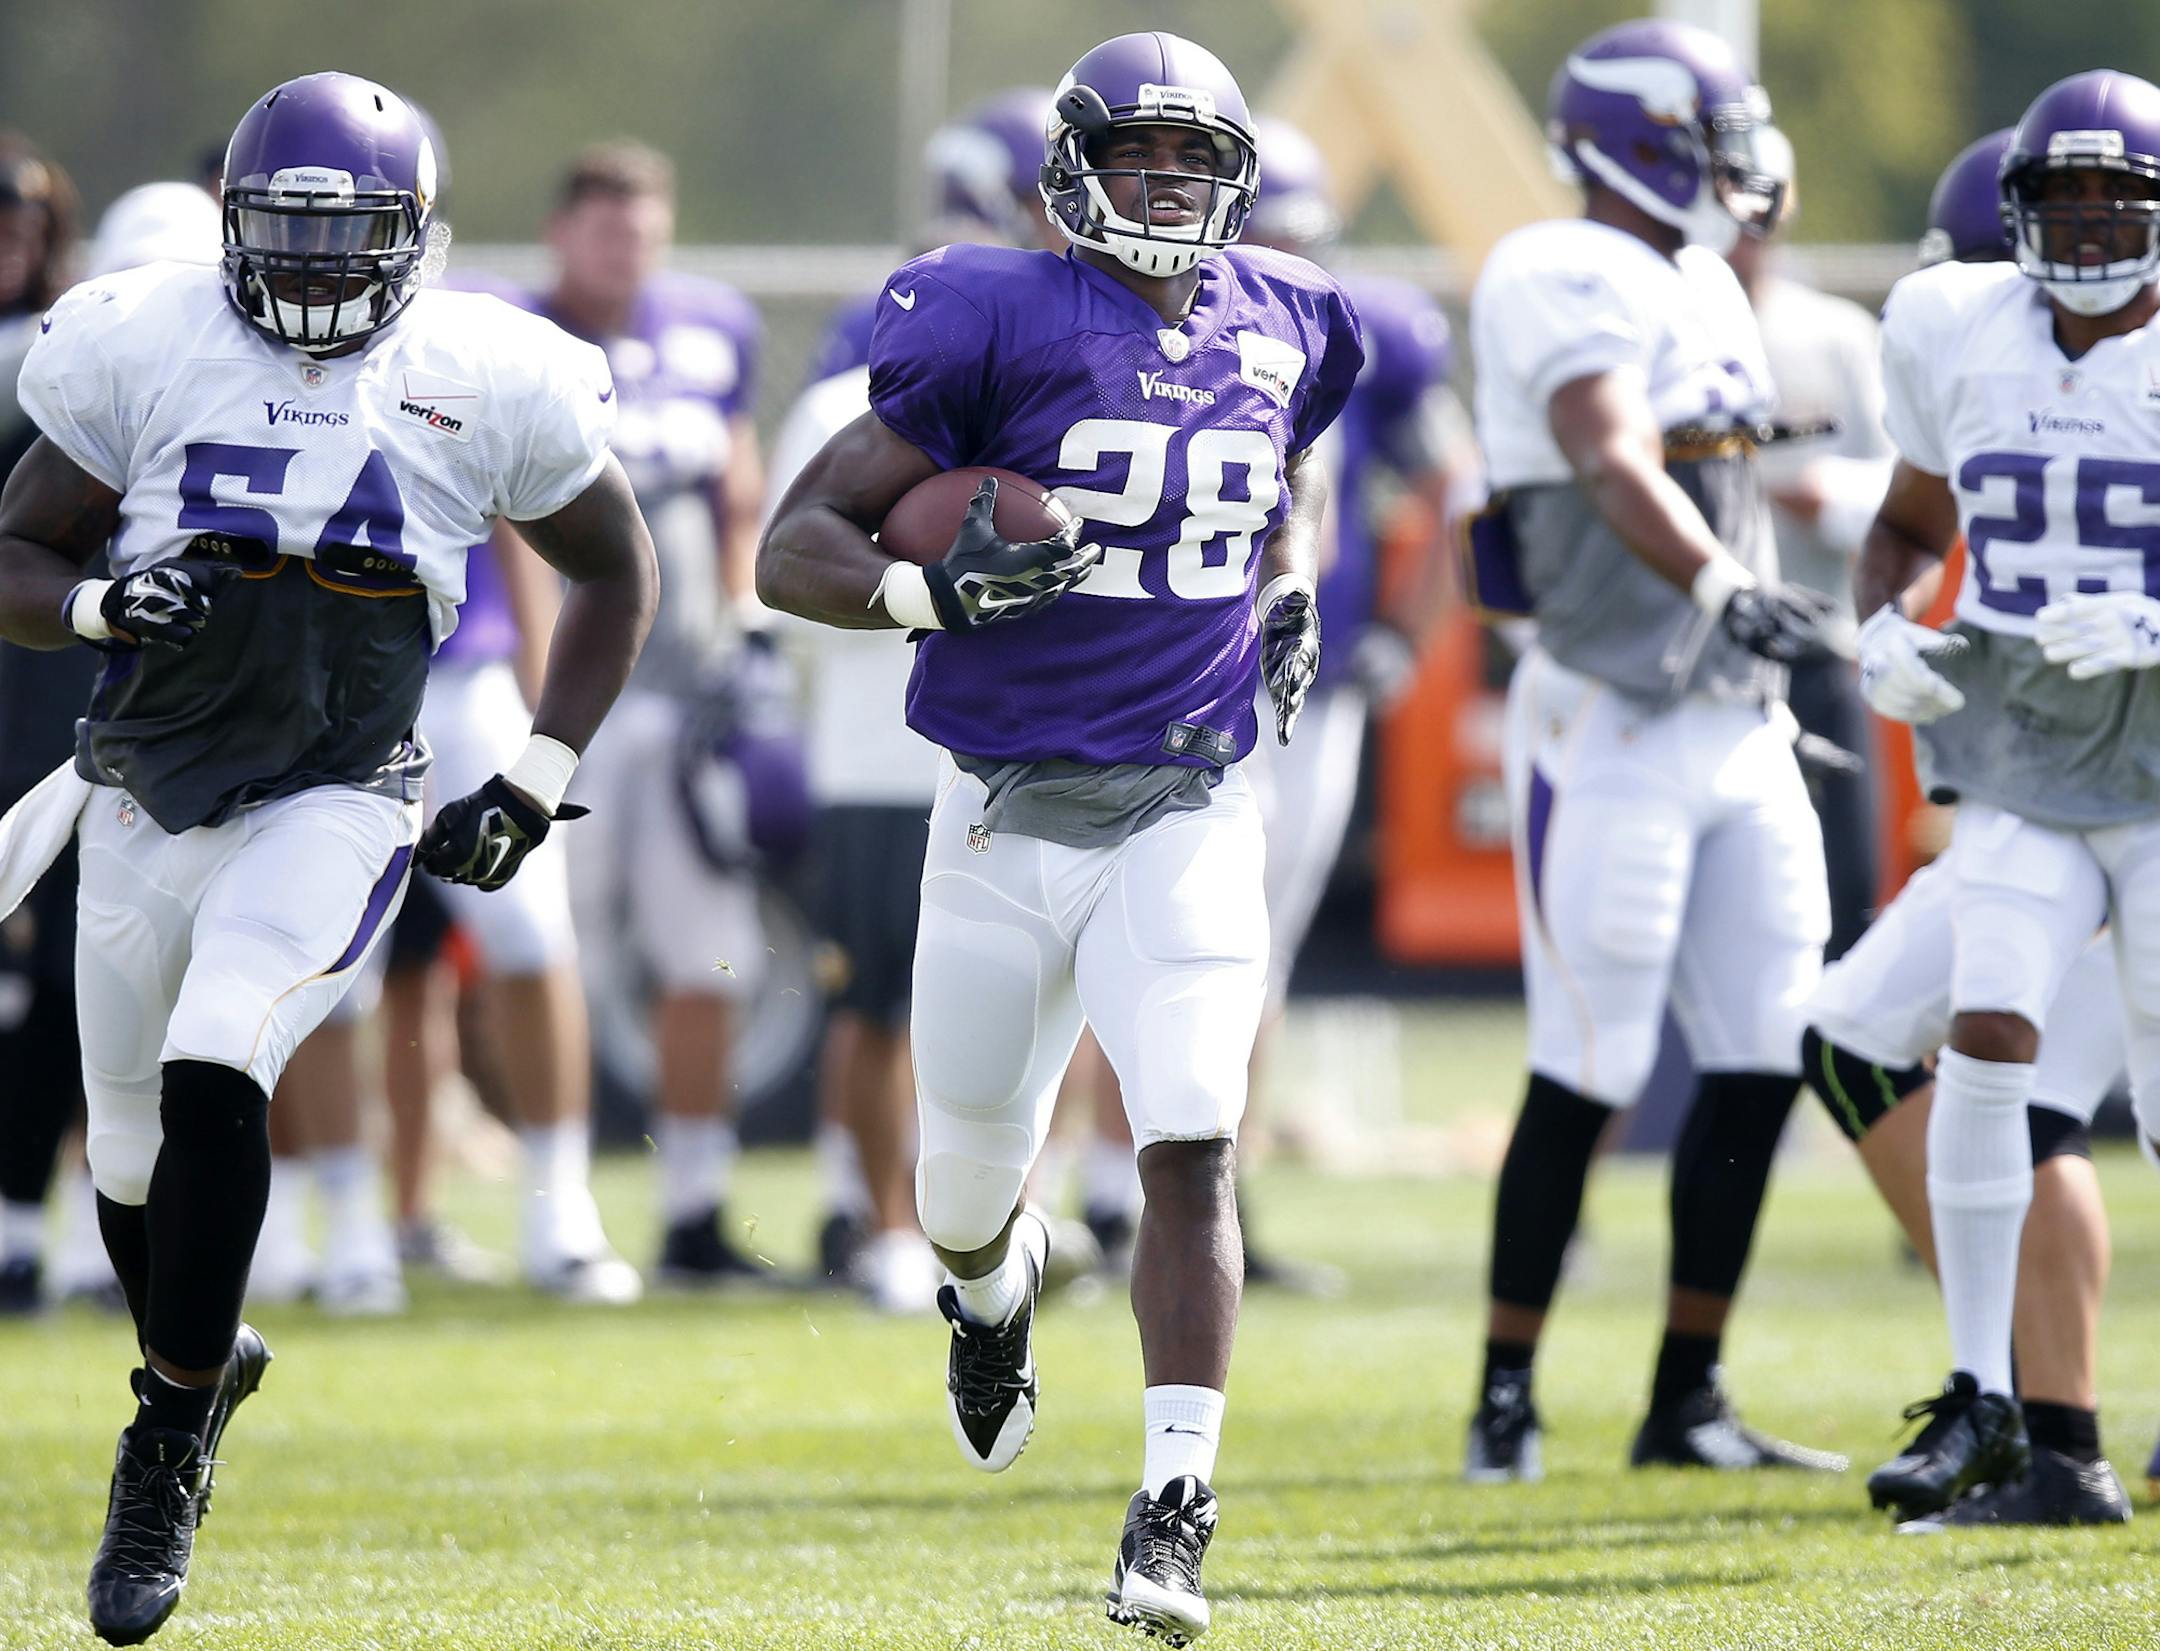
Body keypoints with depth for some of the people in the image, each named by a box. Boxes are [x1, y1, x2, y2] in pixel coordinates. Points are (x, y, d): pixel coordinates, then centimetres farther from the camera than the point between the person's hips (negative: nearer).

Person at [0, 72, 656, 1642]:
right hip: (147, 799, 3)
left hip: (332, 806, -3)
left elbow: (614, 573, 10)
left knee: (214, 1078, -25)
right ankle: (205, 1355, 45)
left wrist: (534, 789, 3)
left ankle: (169, 1454, -13)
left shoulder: (485, 384, -5)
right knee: (133, 1152, 12)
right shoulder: (142, 347, -3)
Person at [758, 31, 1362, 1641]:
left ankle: (1175, 1510, -11)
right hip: (1008, 822, -1)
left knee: (1192, 1146, -16)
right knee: (966, 1186, 12)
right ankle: (995, 1285, 50)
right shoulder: (999, 322, -10)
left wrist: (1289, 604, 10)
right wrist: (933, 590, -28)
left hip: (1187, 813, 1)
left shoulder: (1280, 327, 4)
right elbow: (793, 549, -10)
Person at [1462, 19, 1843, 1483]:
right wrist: (1723, 591, -43)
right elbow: (1613, 466, -29)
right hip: (1613, 735, -9)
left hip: (1735, 727, 9)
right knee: (1589, 1078, -5)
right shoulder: (1566, 280, -12)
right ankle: (1508, 1401, 5)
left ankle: (1689, 1401, 12)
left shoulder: (1697, 286, 17)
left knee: (1766, 1059, 5)